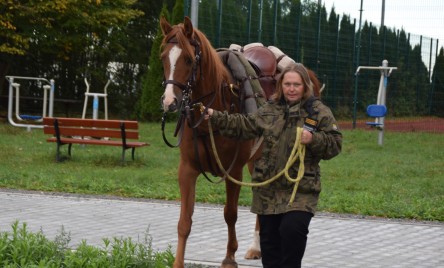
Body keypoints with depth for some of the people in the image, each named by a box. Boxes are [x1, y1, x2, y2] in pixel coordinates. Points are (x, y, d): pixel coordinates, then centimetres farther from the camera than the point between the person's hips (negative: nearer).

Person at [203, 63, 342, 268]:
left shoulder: (319, 112, -3)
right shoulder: (269, 110, 8)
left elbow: (334, 145, -4)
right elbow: (243, 126, 8)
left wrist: (314, 140, -22)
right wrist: (216, 118, -2)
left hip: (301, 189, -4)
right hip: (268, 189, 4)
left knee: (292, 230, -21)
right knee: (269, 236, 10)